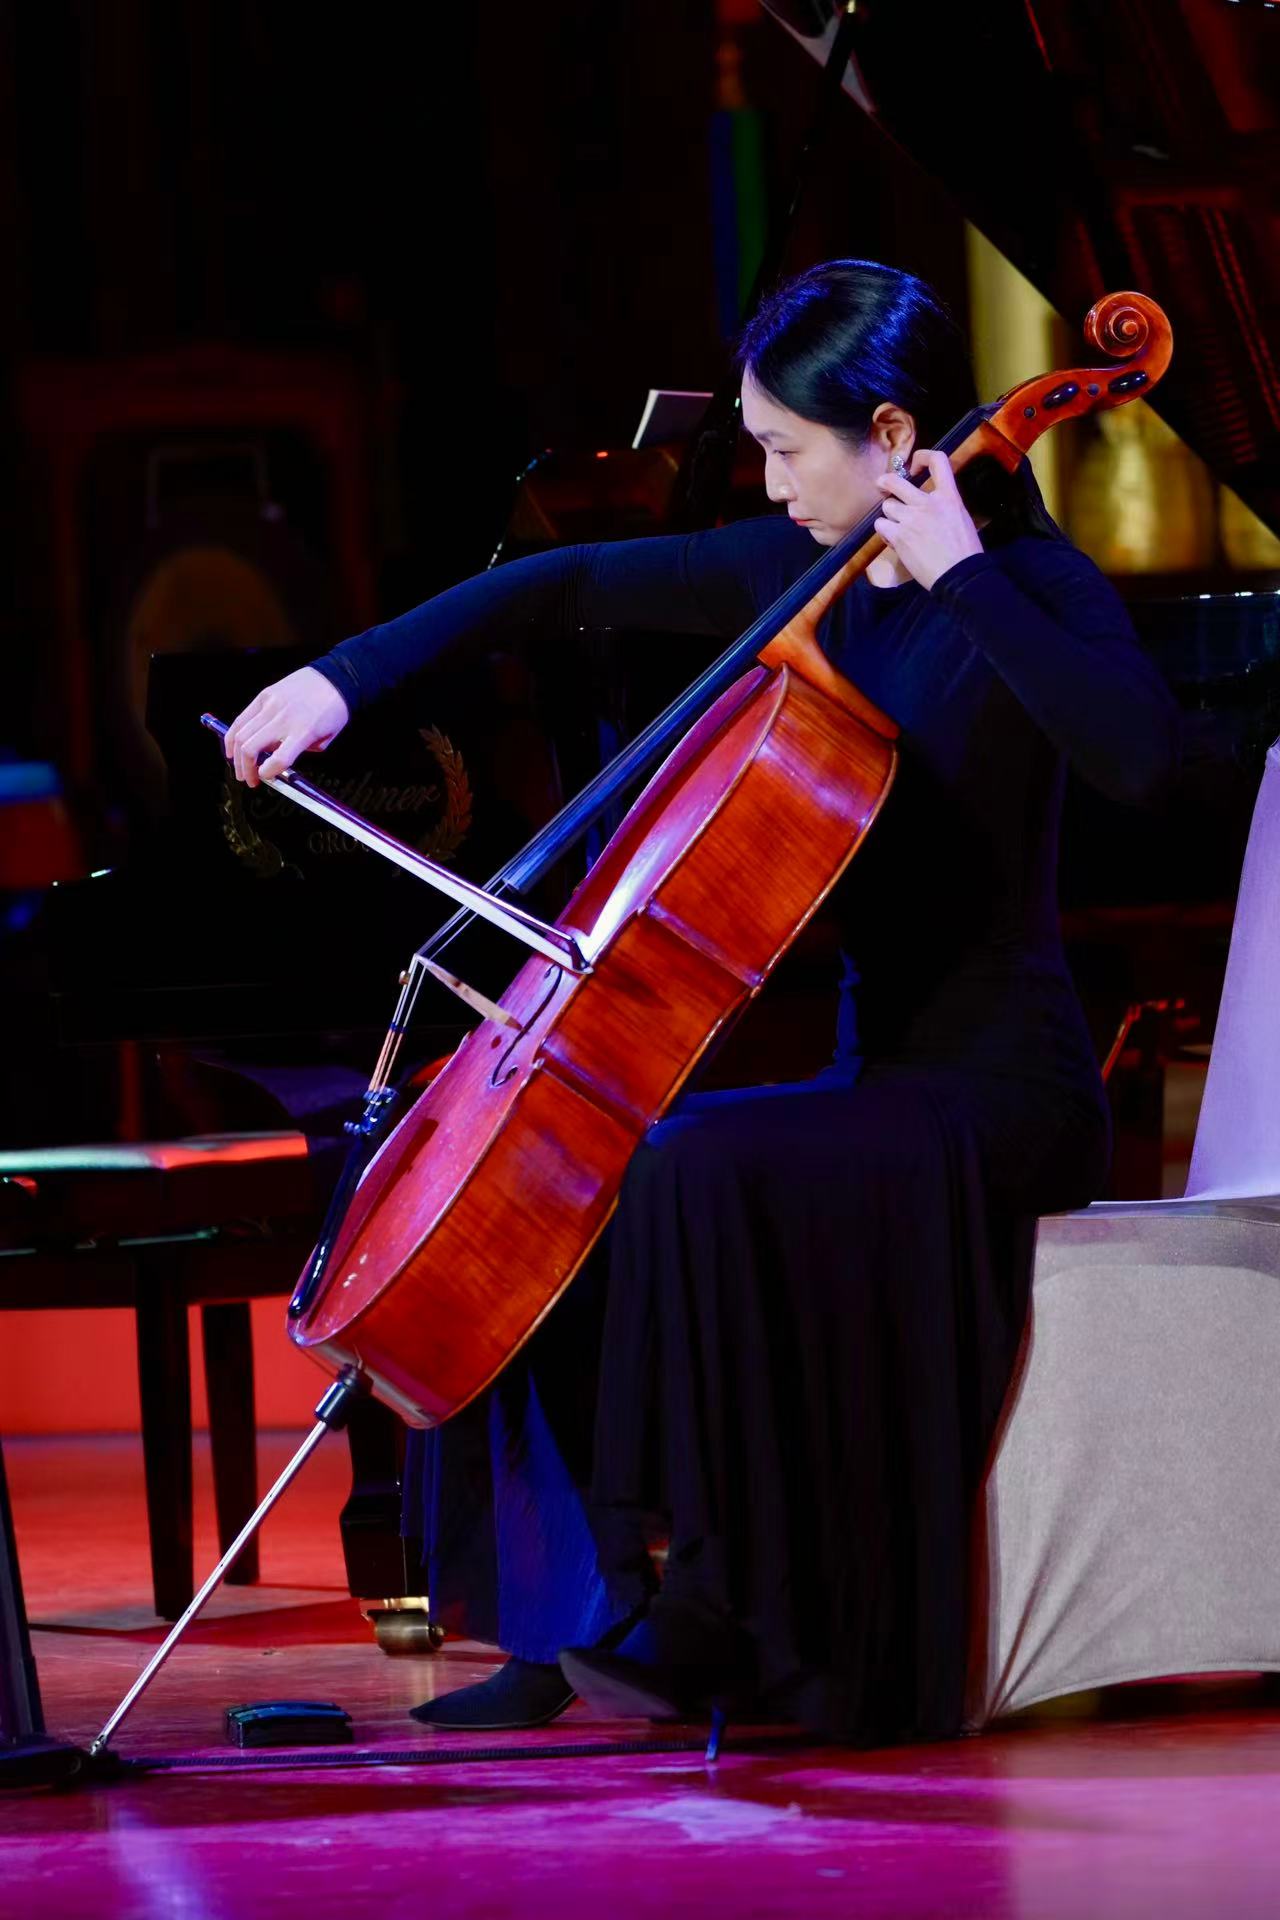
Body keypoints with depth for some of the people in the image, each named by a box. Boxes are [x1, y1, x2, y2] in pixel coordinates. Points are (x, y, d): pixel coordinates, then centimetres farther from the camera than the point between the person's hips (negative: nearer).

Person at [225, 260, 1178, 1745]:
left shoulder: (1026, 585, -11)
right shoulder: (795, 572, 8)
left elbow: (1140, 755, -32)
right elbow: (568, 587, 15)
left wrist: (961, 569, -26)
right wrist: (345, 677, 7)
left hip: (1003, 1080, -8)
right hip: (873, 1066, 8)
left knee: (705, 1165, -30)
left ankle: (722, 1611, -22)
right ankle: (589, 1623, -1)